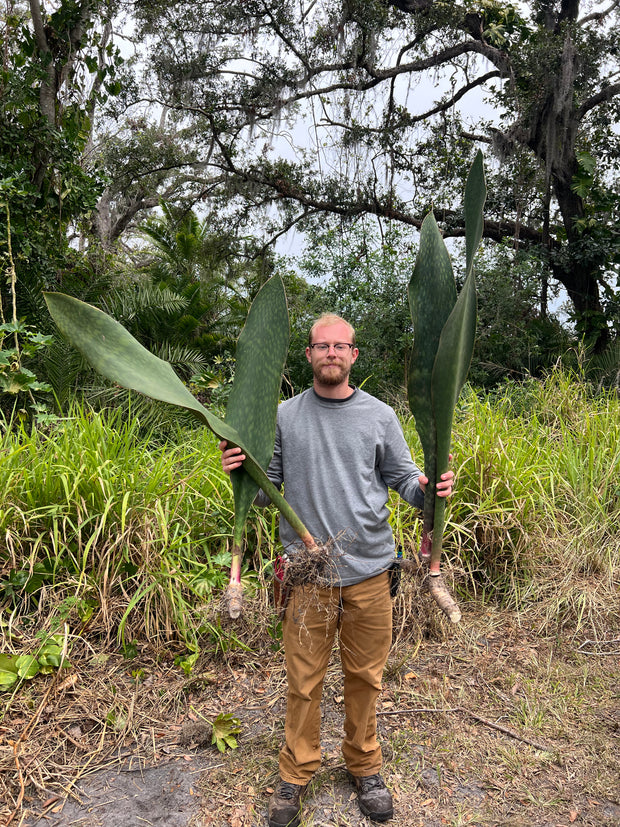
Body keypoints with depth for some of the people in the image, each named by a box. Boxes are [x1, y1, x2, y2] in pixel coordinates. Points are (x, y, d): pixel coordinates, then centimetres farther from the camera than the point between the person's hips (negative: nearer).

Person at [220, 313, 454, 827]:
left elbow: (403, 478, 5)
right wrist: (241, 472, -14)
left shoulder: (380, 415, 3)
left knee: (365, 677, 15)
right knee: (304, 681, 10)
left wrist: (427, 488, -16)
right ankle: (296, 774, 32)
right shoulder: (284, 416, 3)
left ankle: (365, 767, 38)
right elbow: (266, 490, 6)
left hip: (369, 571, 1)